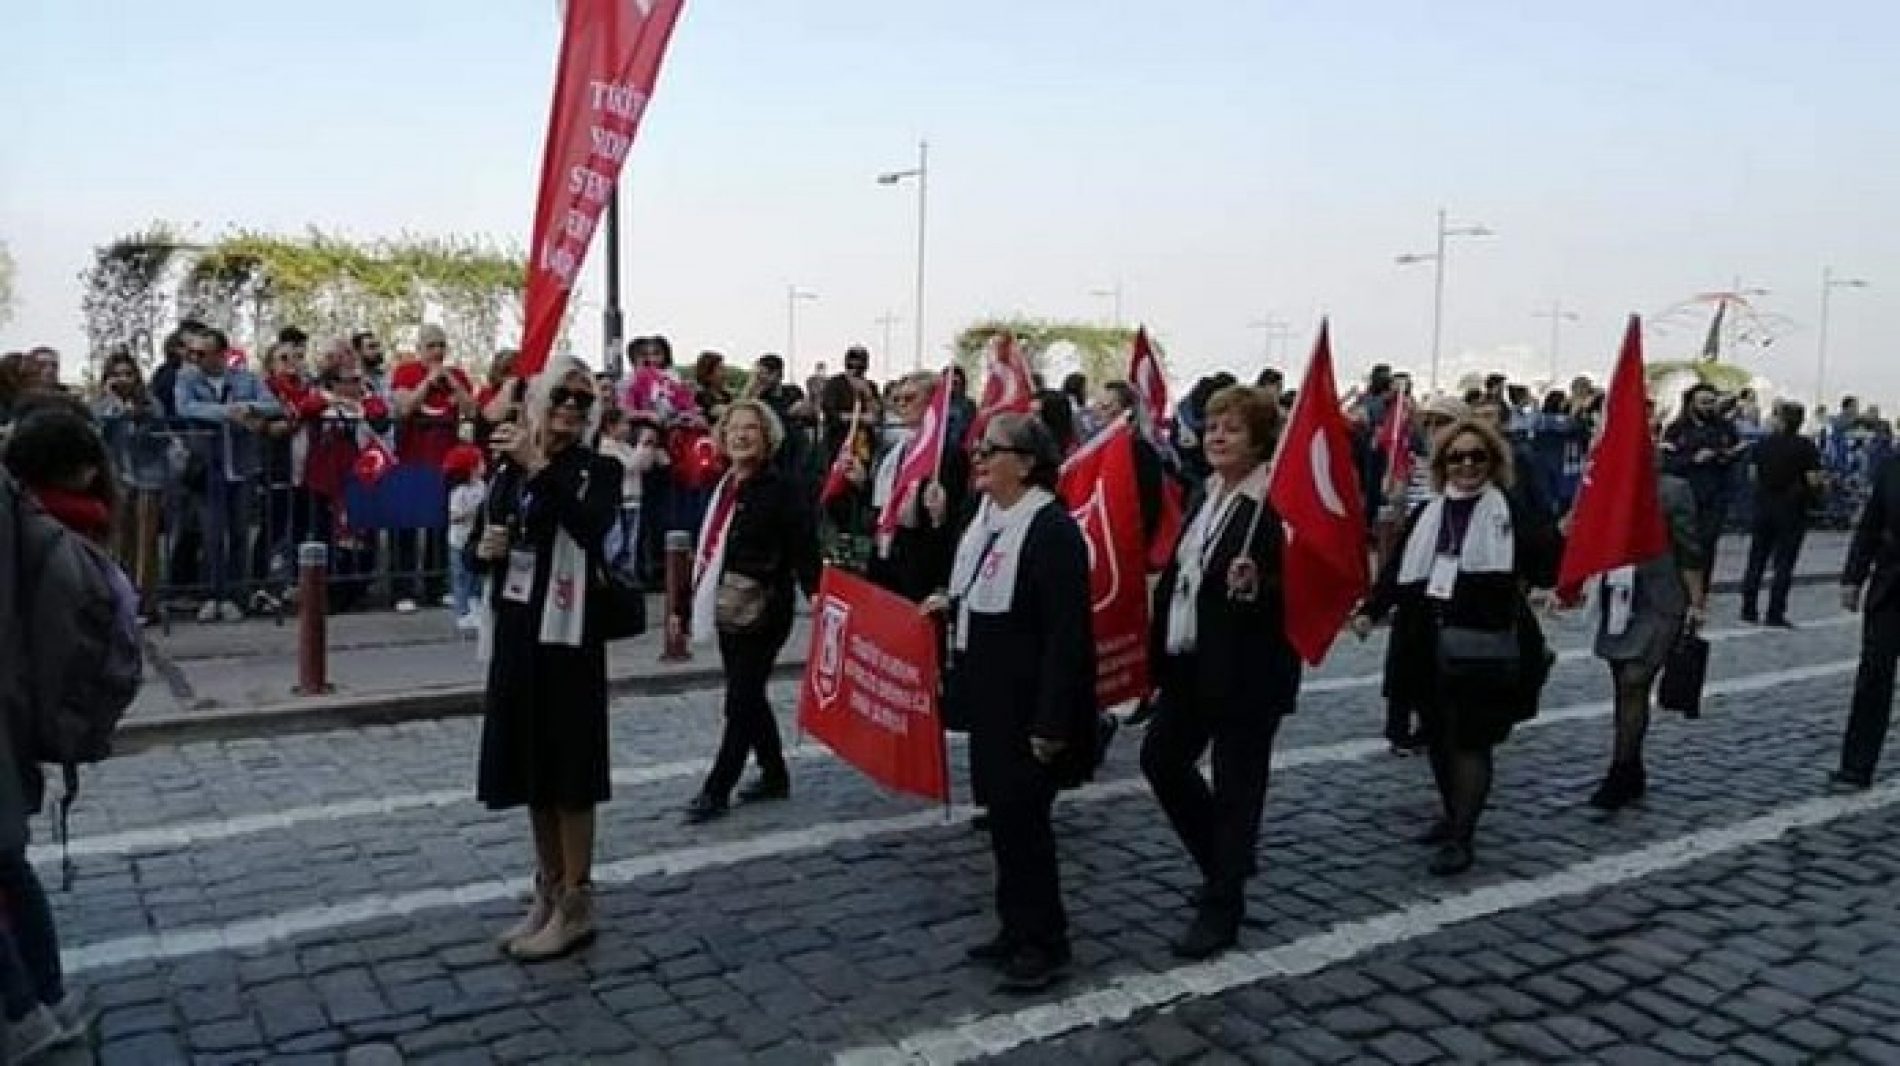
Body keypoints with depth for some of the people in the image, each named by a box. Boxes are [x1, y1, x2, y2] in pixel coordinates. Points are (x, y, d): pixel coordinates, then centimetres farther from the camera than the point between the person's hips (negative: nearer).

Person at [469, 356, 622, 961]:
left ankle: (575, 905, 13)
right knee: (530, 770, 14)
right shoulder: (507, 468, 9)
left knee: (568, 773, 1)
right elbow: (476, 551, 15)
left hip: (567, 635, -6)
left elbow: (592, 530, -27)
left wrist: (540, 467, -31)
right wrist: (483, 549, -7)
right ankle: (547, 896, 28)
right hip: (514, 634, 6)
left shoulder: (598, 470, -6)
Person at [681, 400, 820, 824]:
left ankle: (716, 790, 6)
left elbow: (805, 552, -17)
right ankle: (774, 775, 30)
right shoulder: (722, 488, 12)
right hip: (727, 613, 8)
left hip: (762, 615, -8)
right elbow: (705, 553, 17)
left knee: (741, 703, -2)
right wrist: (685, 608, 18)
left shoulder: (781, 491, -10)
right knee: (750, 699, 16)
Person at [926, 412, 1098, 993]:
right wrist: (949, 604, 6)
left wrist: (1051, 722, -23)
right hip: (992, 702, 9)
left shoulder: (1053, 530, -19)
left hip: (1030, 708, -9)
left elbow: (1067, 634, -22)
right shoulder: (987, 520, 9)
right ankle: (1017, 928, 29)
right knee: (1003, 814, 15)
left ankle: (1043, 941, 16)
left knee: (1022, 817, 0)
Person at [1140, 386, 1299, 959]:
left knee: (1235, 784, 3)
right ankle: (1223, 862, 34)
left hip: (1246, 670, -8)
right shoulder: (1206, 496, 10)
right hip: (1190, 660, 9)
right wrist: (1162, 647, 14)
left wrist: (1253, 589, -36)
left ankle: (1223, 907, 17)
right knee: (1161, 758, 14)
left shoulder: (1276, 504, -15)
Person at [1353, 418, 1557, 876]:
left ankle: (1461, 838, 2)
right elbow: (1396, 571, 10)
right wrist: (1370, 610, -1)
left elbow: (1548, 571, -14)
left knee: (1471, 739, -4)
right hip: (1427, 644, 5)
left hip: (1483, 646, -5)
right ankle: (1453, 814, 33)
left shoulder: (1513, 513, -3)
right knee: (1437, 735, 15)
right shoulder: (1425, 515, 12)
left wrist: (1555, 539, -33)